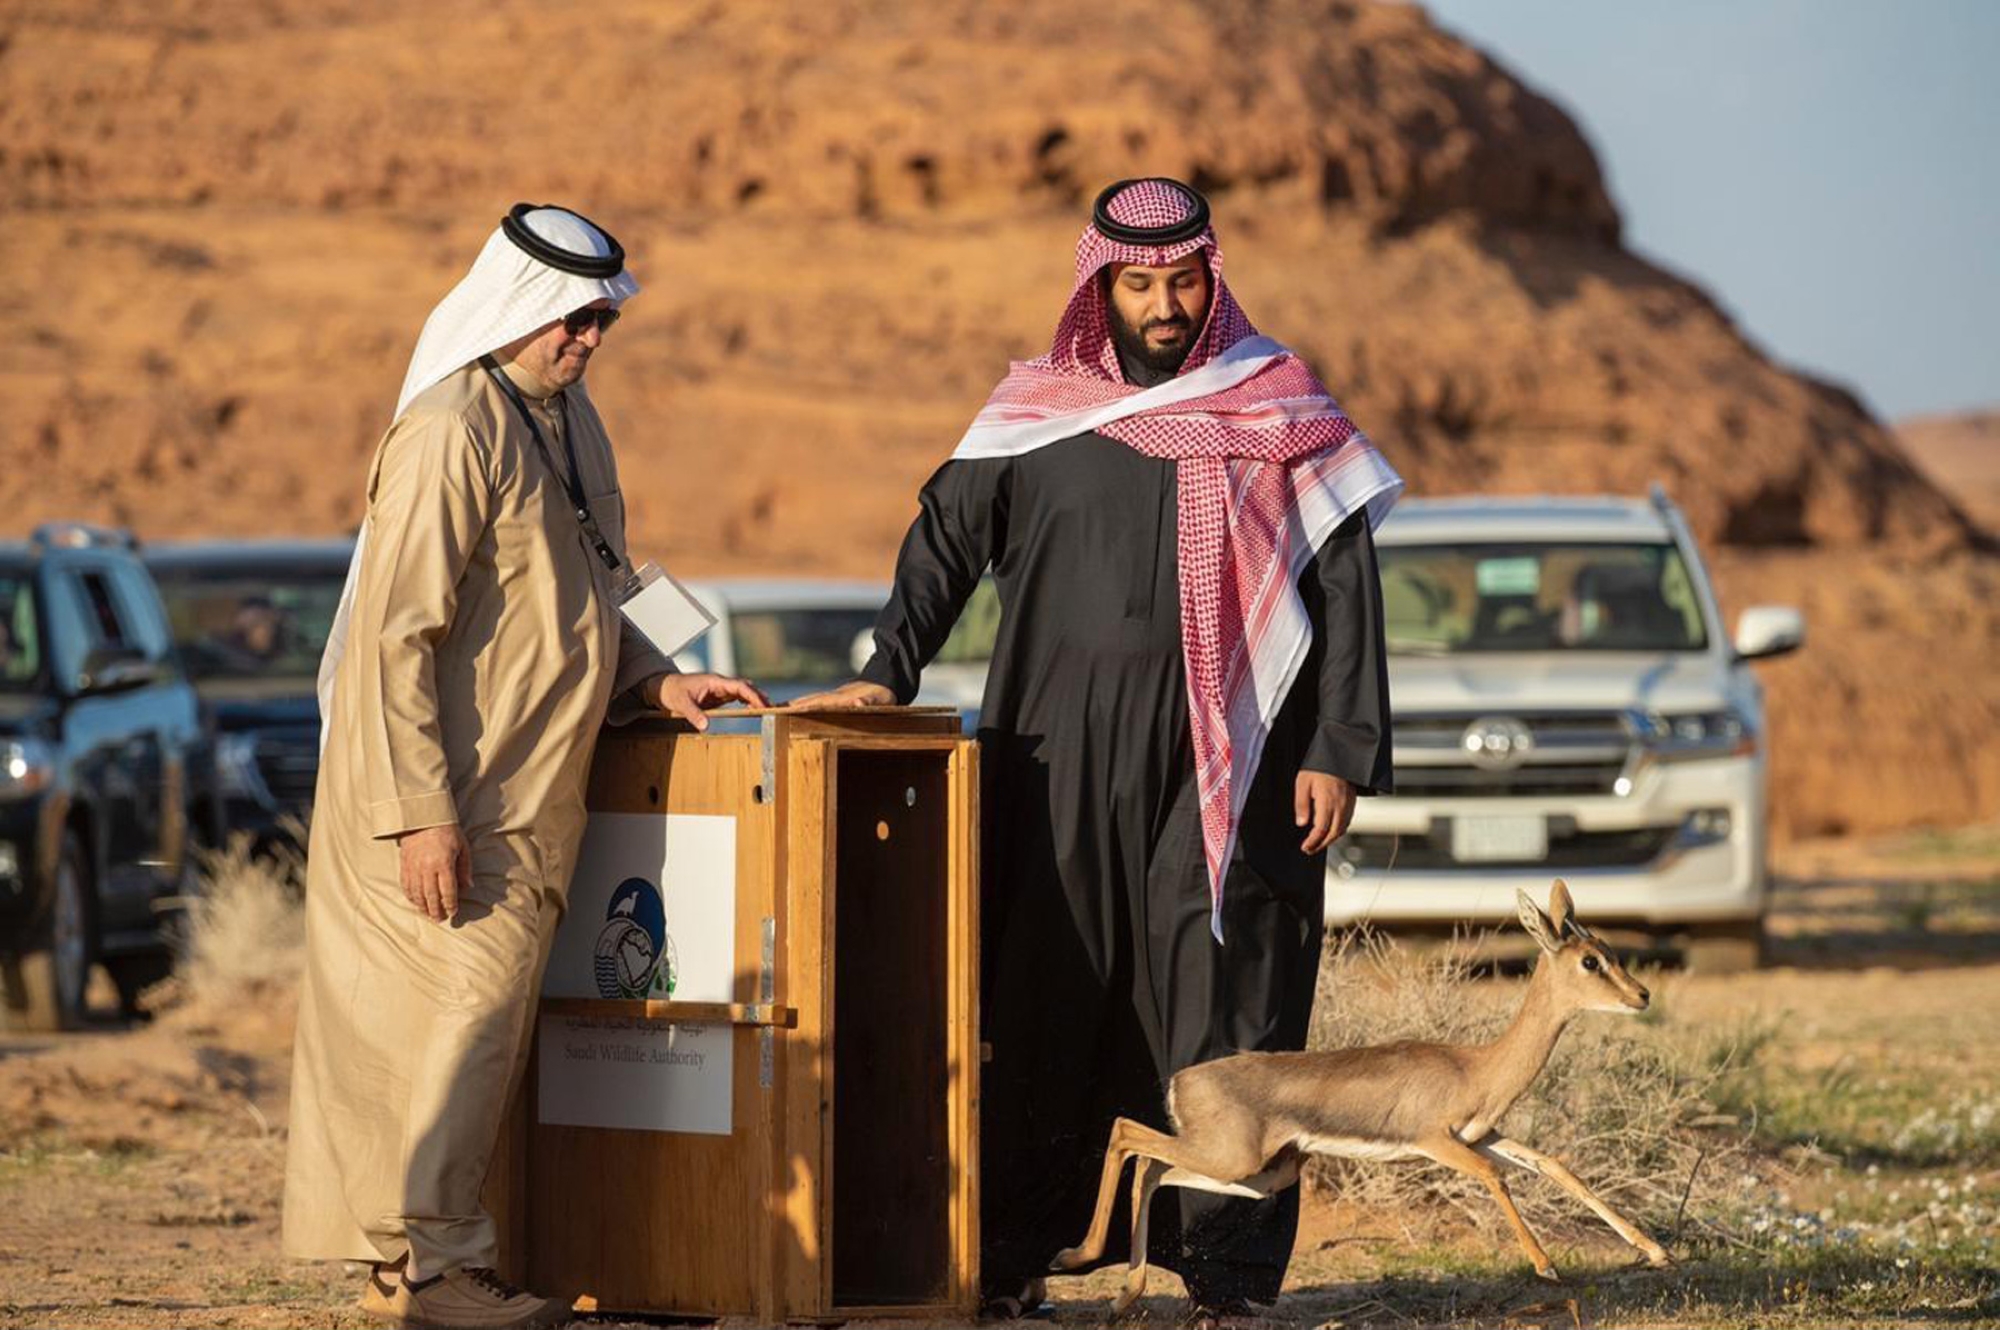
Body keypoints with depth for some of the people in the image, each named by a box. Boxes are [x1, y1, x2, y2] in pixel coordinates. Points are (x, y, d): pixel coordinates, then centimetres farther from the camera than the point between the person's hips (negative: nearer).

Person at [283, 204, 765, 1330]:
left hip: (529, 794, 9)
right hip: (451, 804, -9)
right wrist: (421, 809, -22)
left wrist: (652, 681, 11)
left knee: (487, 1016, 10)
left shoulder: (569, 416, 14)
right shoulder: (453, 433, -16)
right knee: (466, 1008, -9)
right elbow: (395, 632, -19)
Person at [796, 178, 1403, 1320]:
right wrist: (889, 674, 3)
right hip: (1062, 760, 2)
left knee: (1221, 1004, -5)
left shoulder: (1282, 412, 5)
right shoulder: (1039, 413, 9)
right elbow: (948, 538, 16)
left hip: (1223, 753, -2)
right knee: (1044, 1007, 4)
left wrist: (1340, 752, -4)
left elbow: (1344, 586, 3)